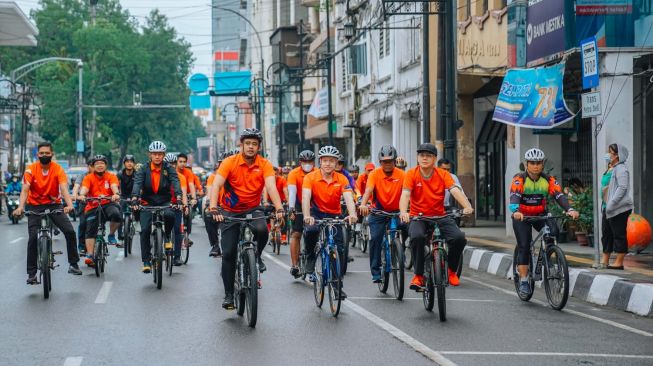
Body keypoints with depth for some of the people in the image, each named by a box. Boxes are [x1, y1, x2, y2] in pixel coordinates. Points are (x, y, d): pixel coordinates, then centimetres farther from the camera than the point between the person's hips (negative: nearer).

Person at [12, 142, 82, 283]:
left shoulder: (58, 169, -11)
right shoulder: (31, 169, -12)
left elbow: (64, 188, -22)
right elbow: (25, 189, -20)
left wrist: (69, 204, -40)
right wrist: (20, 207, -38)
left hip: (54, 205, 1)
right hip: (35, 206, -1)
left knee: (70, 231, -14)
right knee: (33, 237, -13)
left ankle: (73, 264, 1)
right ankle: (31, 273, -2)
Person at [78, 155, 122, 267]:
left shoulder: (111, 176, 3)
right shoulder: (89, 178, 3)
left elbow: (114, 186, -15)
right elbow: (84, 188, -14)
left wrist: (116, 194, -39)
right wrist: (82, 195, -38)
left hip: (108, 204, -1)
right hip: (93, 207, 1)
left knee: (116, 214, -31)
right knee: (90, 231, -9)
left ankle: (111, 235, -5)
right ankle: (90, 255, -5)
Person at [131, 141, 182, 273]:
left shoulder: (169, 169, -3)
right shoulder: (143, 169, -3)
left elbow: (175, 182, -17)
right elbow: (137, 183, -17)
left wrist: (178, 197, -37)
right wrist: (135, 198, -37)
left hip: (165, 202, -1)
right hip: (147, 203, 1)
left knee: (169, 214, -33)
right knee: (145, 230, -14)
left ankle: (167, 237, -3)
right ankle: (146, 261, -5)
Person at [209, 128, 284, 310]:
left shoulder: (264, 165, -10)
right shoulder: (230, 162, -13)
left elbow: (271, 187, -24)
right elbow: (216, 185, -22)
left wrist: (279, 209, -40)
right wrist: (213, 209, -37)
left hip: (253, 209, 0)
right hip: (230, 211, 0)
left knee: (261, 229, -32)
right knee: (229, 253, -4)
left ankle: (256, 256, 0)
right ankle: (229, 295, 10)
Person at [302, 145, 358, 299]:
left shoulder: (342, 179, -9)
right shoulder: (311, 177, -14)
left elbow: (348, 197, -23)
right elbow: (305, 198, -27)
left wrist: (352, 214, -44)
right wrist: (307, 216, -46)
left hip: (334, 216, 2)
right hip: (316, 213, -2)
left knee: (339, 249, -5)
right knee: (311, 230, -35)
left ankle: (338, 285, 9)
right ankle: (311, 258, -8)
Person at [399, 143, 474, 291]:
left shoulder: (443, 174, -2)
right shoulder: (412, 174, -6)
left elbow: (455, 190, -17)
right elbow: (405, 194, -19)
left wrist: (467, 206, -36)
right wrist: (403, 212, -40)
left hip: (439, 216, 2)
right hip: (418, 216, -2)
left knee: (459, 238, -21)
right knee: (417, 237, -34)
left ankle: (451, 270, 7)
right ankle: (418, 275, -17)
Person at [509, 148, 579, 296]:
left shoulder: (549, 180, -8)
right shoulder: (519, 179, -16)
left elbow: (559, 195, -21)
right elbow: (514, 196, -31)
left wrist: (570, 209, -40)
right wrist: (515, 211, -52)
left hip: (540, 215, 2)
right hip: (522, 216, -2)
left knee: (553, 231, -26)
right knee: (524, 246, -13)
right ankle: (523, 281, -6)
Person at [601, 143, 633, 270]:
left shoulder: (621, 169, -12)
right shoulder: (615, 169, 18)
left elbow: (622, 188, -20)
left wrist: (611, 204, -21)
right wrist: (608, 205, 18)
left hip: (620, 208, -11)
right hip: (613, 209, 11)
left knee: (619, 234, -6)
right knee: (607, 232, 12)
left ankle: (619, 262, -4)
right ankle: (605, 261, 18)